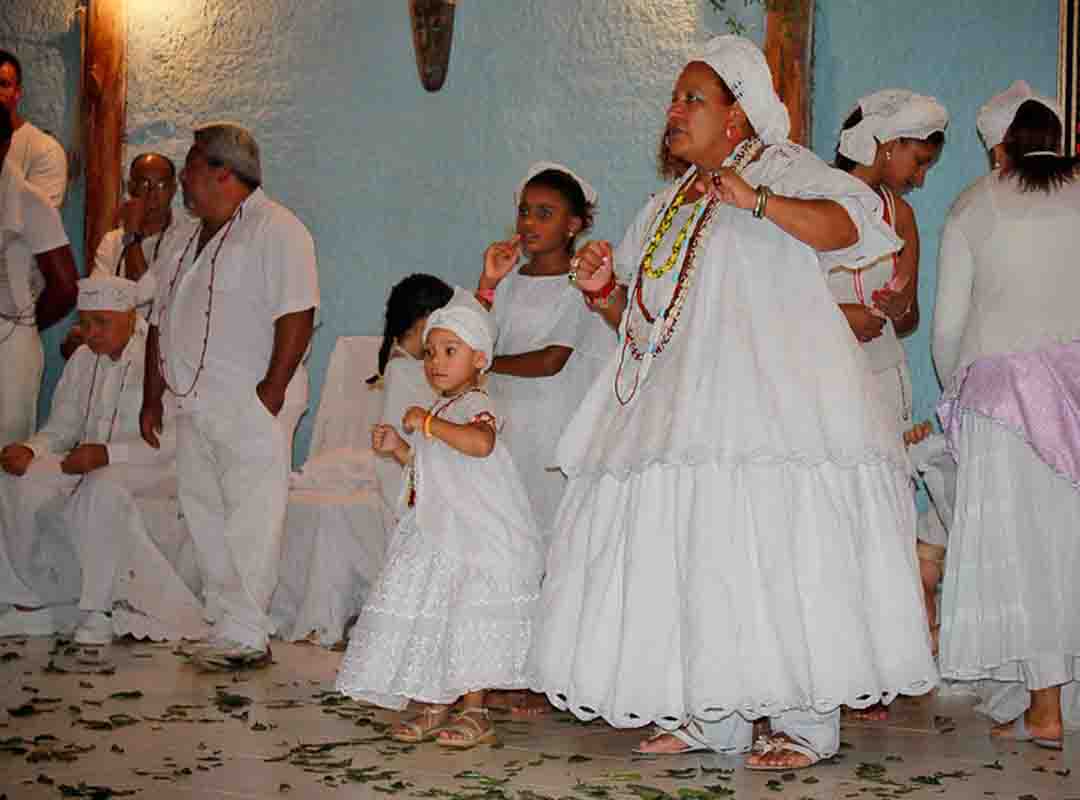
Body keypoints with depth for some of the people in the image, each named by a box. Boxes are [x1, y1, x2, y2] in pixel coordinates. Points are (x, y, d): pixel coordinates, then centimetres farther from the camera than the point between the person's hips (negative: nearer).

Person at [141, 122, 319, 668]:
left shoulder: (276, 230, -8)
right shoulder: (186, 244, 19)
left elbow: (297, 317, -16)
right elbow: (161, 325, 23)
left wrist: (272, 390, -20)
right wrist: (152, 397, 17)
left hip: (252, 403, -9)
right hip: (196, 406, 9)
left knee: (251, 518, -8)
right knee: (204, 515, 9)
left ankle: (245, 634, -5)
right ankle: (229, 624, 16)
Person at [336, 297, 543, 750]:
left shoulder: (474, 406, -12)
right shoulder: (440, 411, 18)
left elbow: (481, 442, -35)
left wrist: (428, 423, -28)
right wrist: (398, 447, 13)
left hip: (479, 538, -10)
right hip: (438, 536, 10)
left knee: (468, 621, -8)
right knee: (430, 621, 10)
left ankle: (474, 713, 0)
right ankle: (435, 706, 20)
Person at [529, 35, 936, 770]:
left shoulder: (781, 167, 5)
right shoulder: (667, 207, 26)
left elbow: (852, 223, -14)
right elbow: (637, 312, 28)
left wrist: (758, 201, -25)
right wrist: (603, 290, 7)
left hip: (770, 394, -7)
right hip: (686, 402, 7)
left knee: (776, 543, -11)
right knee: (694, 550, 4)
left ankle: (809, 722, -4)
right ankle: (712, 716, 13)